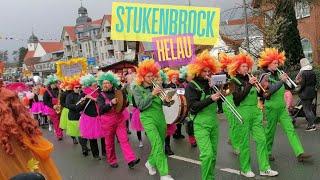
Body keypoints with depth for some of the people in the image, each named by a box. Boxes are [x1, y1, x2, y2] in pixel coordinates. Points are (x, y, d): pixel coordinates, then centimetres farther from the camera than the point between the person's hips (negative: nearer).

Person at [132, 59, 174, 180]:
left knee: (159, 144, 13)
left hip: (160, 117, 5)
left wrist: (166, 100, -13)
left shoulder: (156, 86, 7)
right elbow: (140, 105, -15)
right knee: (157, 145, -15)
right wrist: (152, 94, -23)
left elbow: (162, 102, 11)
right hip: (148, 119, -5)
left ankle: (150, 163, 38)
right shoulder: (137, 89, -5)